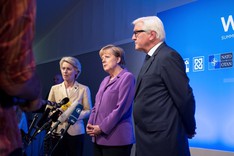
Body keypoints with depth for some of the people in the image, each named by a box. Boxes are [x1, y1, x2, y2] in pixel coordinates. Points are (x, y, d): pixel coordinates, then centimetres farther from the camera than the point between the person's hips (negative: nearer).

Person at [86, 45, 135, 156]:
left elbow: (121, 108, -15)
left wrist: (102, 128, -14)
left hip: (116, 138, -8)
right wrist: (90, 124, 2)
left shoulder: (127, 77, -5)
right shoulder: (105, 80, 20)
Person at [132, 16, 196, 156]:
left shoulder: (168, 56, -14)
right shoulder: (151, 58, 16)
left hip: (162, 140, -9)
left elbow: (184, 98, -15)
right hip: (149, 139, 9)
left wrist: (190, 130, -4)